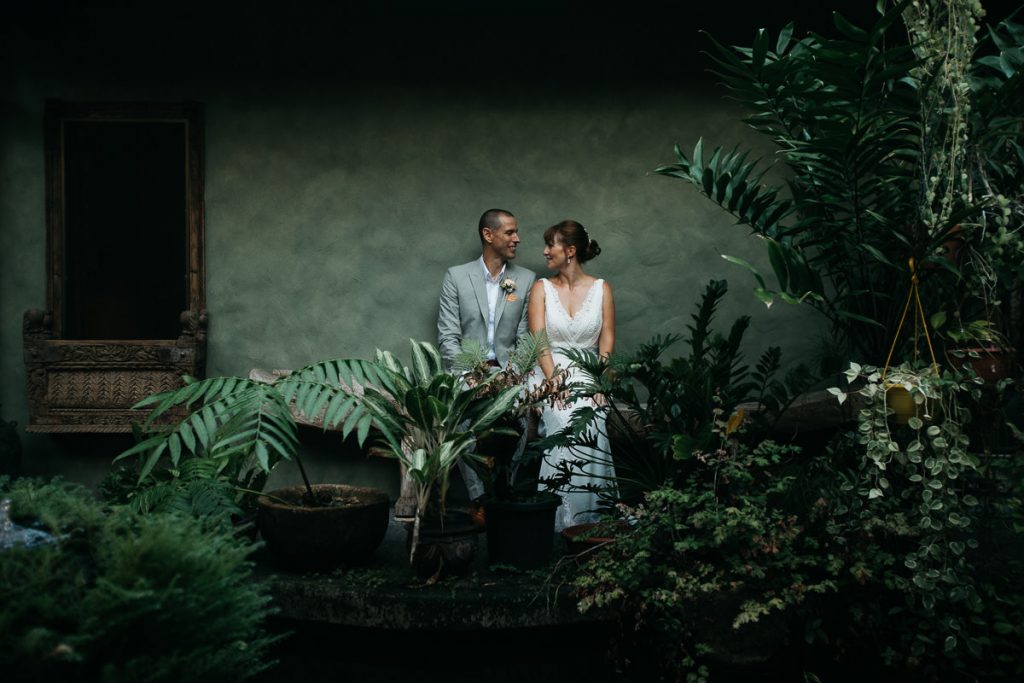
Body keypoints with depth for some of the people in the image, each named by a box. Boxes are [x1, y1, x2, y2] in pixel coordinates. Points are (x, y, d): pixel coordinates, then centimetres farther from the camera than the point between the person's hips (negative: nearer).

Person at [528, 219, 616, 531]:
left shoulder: (601, 289, 7)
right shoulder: (542, 288, 7)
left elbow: (607, 343, 3)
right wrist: (555, 383, -17)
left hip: (587, 377, 0)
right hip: (550, 374, 0)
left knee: (588, 430, -28)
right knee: (564, 426, -28)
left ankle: (591, 516, -16)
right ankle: (564, 518, -18)